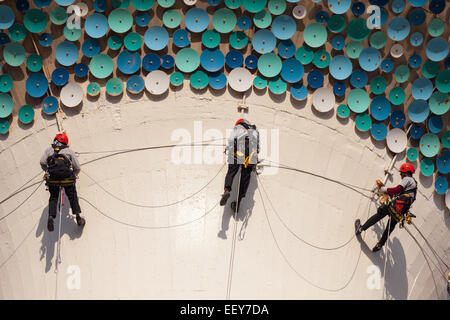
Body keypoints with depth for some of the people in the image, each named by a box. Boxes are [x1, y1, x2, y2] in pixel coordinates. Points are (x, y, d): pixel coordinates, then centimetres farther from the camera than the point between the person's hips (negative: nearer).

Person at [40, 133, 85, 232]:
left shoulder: (49, 150, 20)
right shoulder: (69, 151, 17)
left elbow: (42, 162, 7)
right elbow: (77, 168, 13)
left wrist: (47, 170, 25)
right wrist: (73, 175, 32)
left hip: (53, 177, 1)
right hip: (67, 177, -1)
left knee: (53, 197, 9)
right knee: (72, 196, 10)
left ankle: (51, 217, -9)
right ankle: (78, 216, 1)